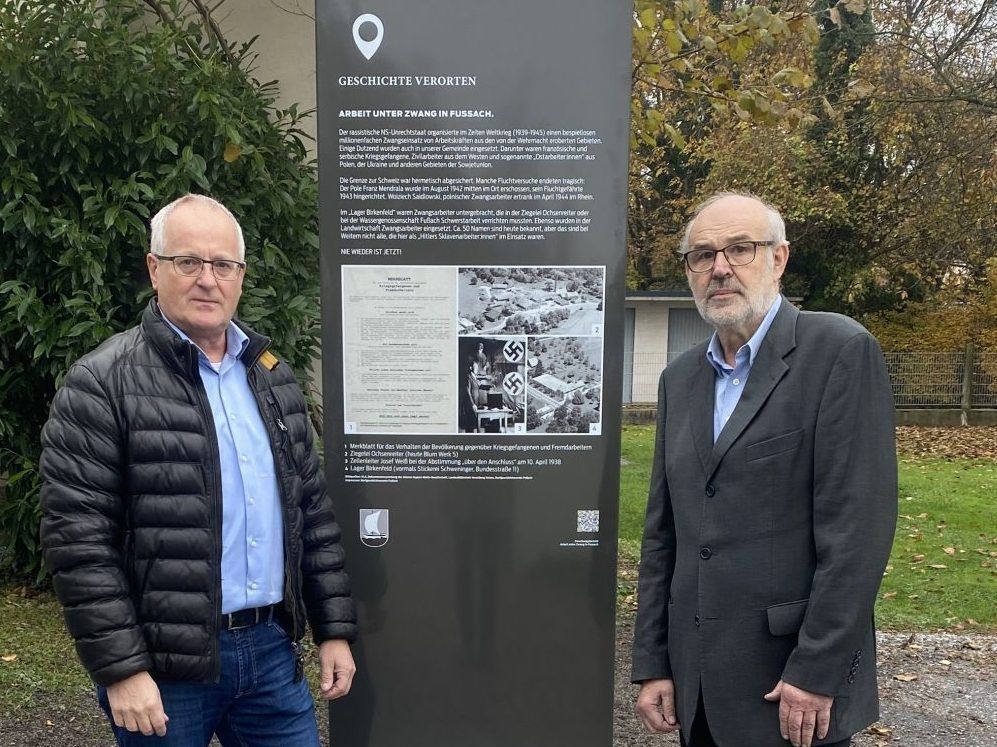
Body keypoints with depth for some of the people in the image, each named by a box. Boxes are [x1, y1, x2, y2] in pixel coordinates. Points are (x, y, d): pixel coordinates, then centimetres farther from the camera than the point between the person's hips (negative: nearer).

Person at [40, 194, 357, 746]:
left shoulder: (271, 376, 8)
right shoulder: (102, 384, -10)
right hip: (165, 668, -4)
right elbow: (78, 539, -12)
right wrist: (120, 669, -14)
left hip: (273, 649, 5)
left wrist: (334, 629, 8)